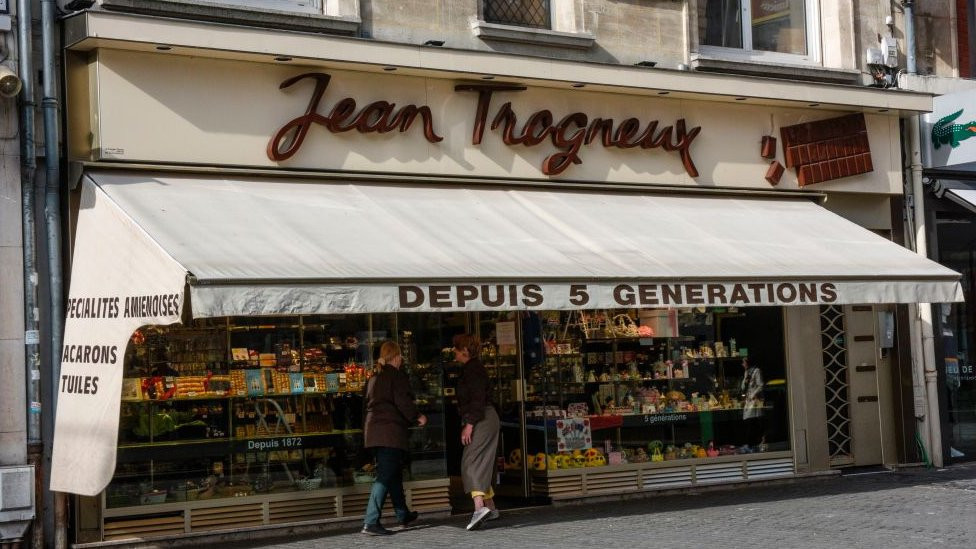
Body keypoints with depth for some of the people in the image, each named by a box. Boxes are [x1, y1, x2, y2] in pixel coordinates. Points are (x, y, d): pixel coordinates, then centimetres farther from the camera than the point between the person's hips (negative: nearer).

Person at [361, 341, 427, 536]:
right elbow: (403, 403, -16)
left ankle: (403, 515, 34)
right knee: (385, 476, -10)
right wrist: (417, 417, -1)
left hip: (375, 430, 9)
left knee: (394, 474, 21)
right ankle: (371, 522, -17)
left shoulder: (374, 378, 17)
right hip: (391, 431, -9)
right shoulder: (397, 376, -7)